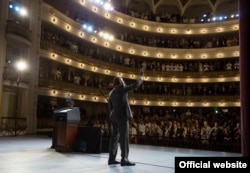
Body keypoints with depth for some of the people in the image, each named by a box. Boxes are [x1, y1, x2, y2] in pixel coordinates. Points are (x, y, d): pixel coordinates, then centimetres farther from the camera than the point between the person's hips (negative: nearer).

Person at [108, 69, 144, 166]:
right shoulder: (122, 88, -5)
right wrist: (141, 77, 8)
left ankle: (111, 159, 7)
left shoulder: (111, 93, 18)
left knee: (114, 137, 7)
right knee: (124, 137, -9)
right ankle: (124, 159, -12)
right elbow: (134, 86, -6)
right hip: (122, 115, -8)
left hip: (113, 117, 8)